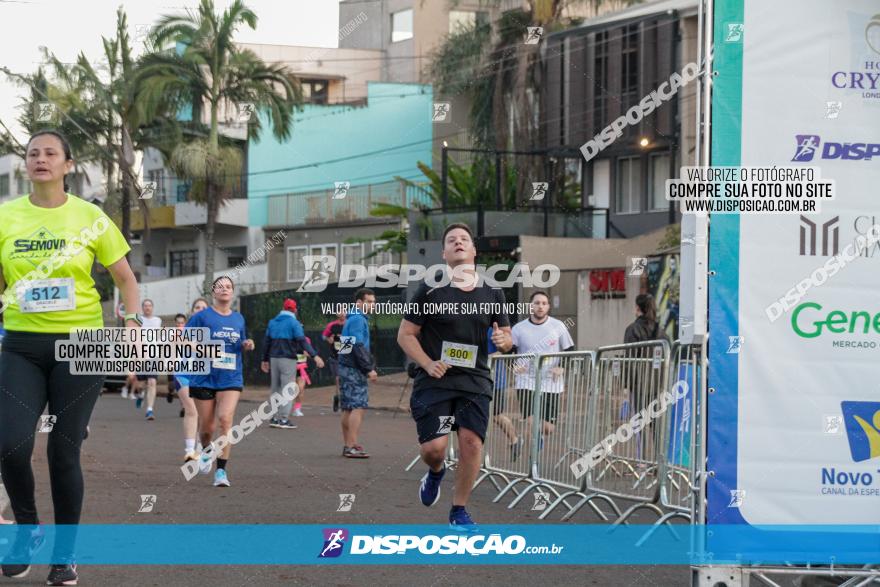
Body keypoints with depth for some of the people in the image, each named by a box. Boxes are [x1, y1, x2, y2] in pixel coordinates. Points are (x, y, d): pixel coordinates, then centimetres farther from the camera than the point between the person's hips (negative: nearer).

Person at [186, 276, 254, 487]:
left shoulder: (238, 319, 11)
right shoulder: (202, 316, -2)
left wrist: (246, 345, 3)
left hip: (231, 378, 2)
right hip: (205, 377, -2)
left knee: (226, 418, -18)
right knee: (207, 426, 6)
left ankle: (221, 470, -14)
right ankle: (207, 450, 42)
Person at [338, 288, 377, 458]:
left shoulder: (353, 319, 20)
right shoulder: (358, 320, -13)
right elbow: (358, 347, -20)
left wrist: (368, 366, 22)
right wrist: (369, 369, -19)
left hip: (347, 368, 11)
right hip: (354, 370, -11)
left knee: (348, 409, 12)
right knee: (358, 407, -13)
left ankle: (347, 445, 17)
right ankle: (352, 446, -17)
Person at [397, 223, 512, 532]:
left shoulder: (492, 293, 9)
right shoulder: (430, 290, 0)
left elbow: (507, 339, 18)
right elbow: (405, 335, 2)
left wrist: (502, 340, -8)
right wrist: (428, 364, -12)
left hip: (475, 381, 2)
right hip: (435, 380, -2)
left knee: (471, 444, -10)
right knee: (434, 448, -11)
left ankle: (459, 511, 7)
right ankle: (436, 472, 28)